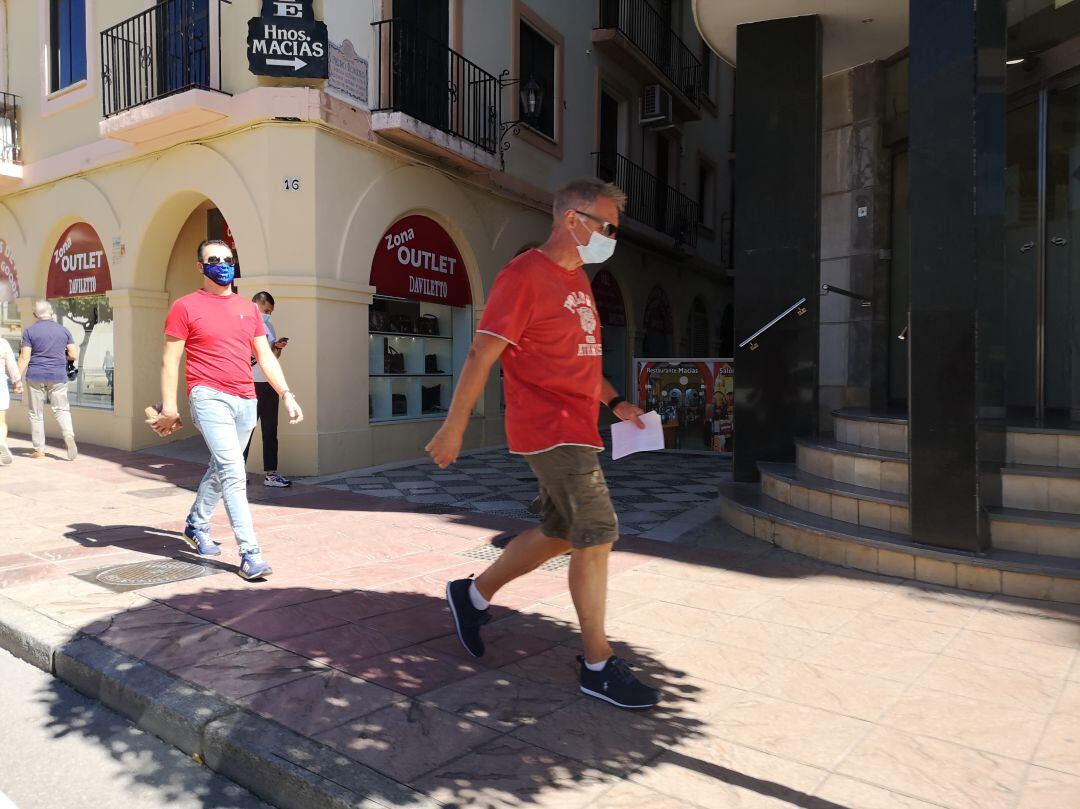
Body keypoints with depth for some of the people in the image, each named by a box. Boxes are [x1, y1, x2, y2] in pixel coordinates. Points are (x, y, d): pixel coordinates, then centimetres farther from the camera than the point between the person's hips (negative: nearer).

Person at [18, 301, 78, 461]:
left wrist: (18, 378, -4)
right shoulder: (63, 330, 4)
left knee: (36, 413, 8)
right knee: (61, 409, 7)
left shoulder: (29, 331, -3)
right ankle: (68, 435, -20)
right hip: (58, 376, 1)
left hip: (36, 376, -1)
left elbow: (24, 358, -8)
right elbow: (74, 355, 2)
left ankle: (39, 450, 12)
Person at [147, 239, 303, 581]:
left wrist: (287, 394, 5)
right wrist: (169, 408, -5)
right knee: (234, 473, -14)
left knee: (220, 469, 18)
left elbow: (265, 356, 15)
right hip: (210, 397, -6)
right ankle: (250, 553, -13)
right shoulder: (186, 307, 1)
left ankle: (196, 526, 40)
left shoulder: (249, 308, 15)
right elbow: (170, 360, 0)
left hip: (246, 401, 6)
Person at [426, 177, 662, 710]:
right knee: (597, 537, -7)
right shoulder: (524, 275, -13)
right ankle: (598, 666, 7)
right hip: (550, 430, -10)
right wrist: (454, 427, -14)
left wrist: (614, 402, 16)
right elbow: (482, 355, -15)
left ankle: (473, 595, 33)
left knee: (561, 533, 16)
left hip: (575, 428, 10)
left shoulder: (577, 278, 17)